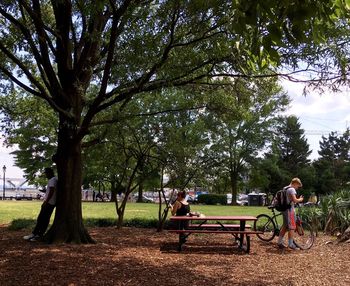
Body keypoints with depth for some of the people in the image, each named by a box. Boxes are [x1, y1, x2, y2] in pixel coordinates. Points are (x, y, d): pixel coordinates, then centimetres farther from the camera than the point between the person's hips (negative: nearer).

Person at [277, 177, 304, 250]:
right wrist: (300, 199, -4)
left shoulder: (285, 189, 16)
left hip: (284, 209, 9)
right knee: (292, 227, -3)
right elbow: (295, 200, -23)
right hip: (290, 210, -9)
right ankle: (291, 244, 0)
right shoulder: (292, 189, -13)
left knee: (284, 226, 15)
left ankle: (280, 242, 17)